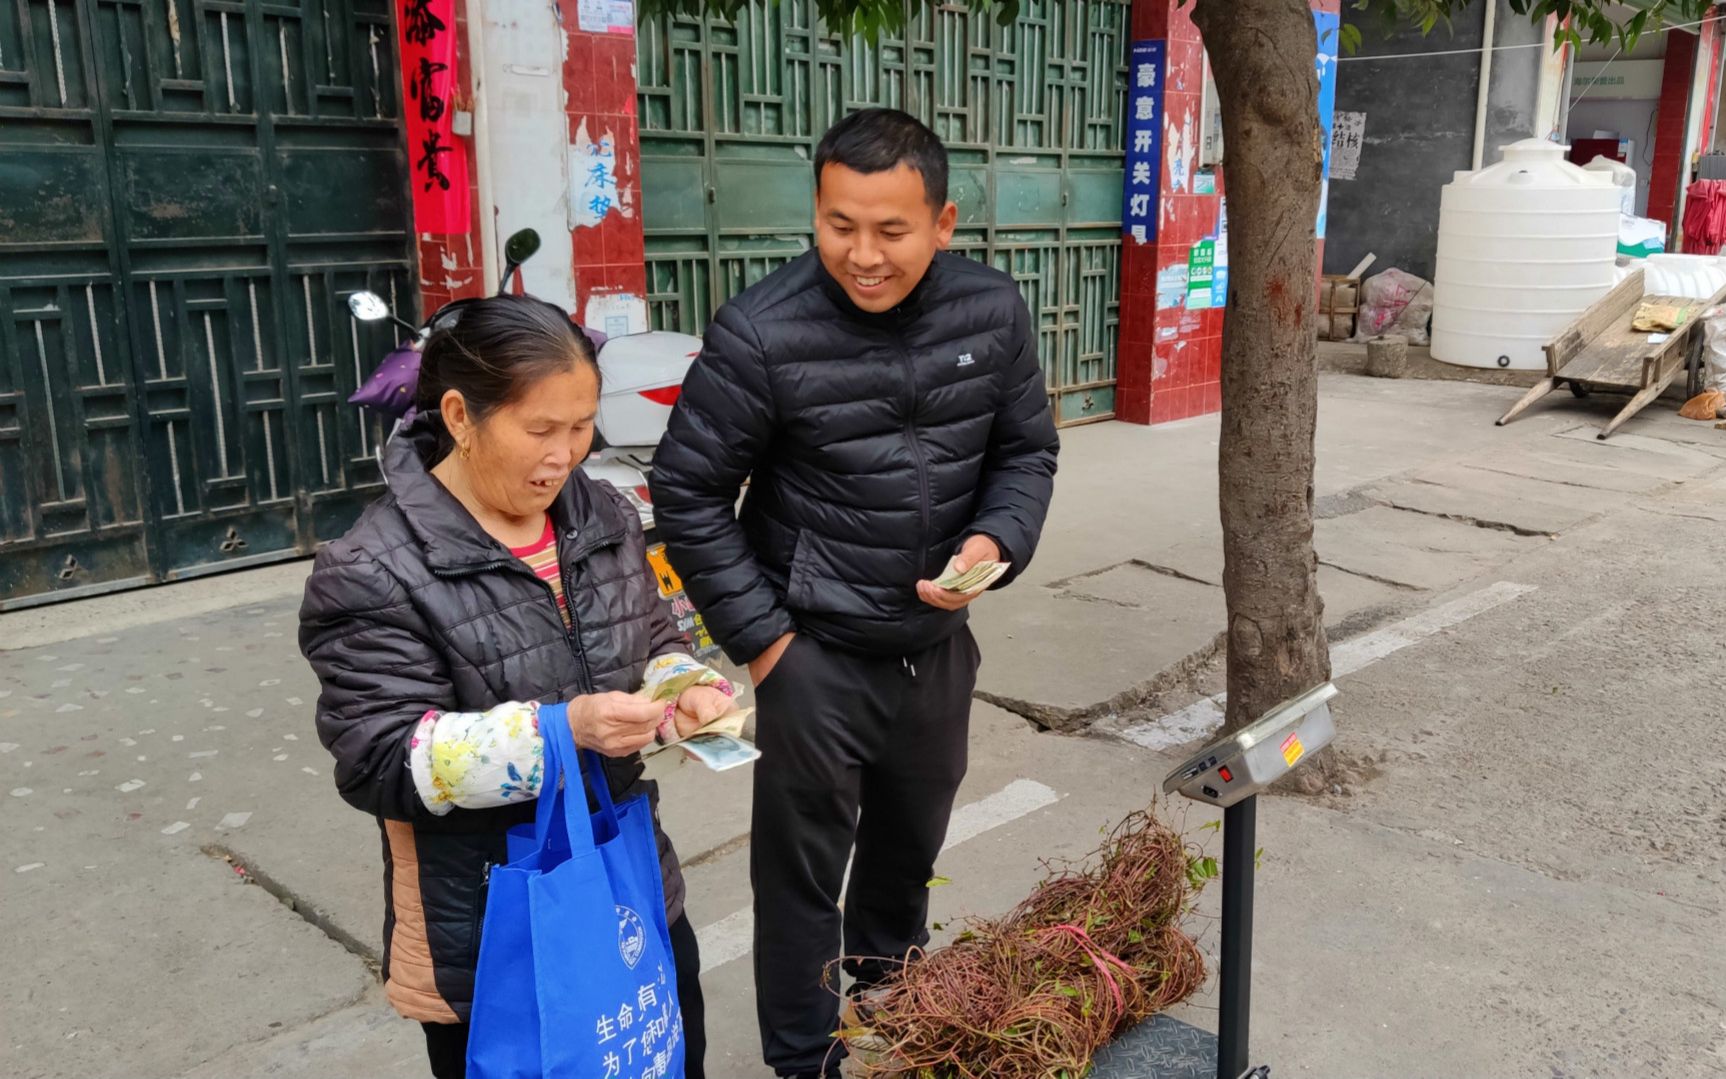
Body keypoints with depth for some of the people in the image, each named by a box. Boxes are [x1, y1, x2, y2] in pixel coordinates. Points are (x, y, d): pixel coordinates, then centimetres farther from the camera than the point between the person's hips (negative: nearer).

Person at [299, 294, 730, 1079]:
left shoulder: (602, 516, 2)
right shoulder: (377, 572, -18)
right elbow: (383, 763, -19)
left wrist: (685, 687, -11)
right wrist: (561, 730, -29)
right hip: (482, 929, -6)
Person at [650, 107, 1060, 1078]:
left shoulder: (993, 312, -7)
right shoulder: (761, 335, -20)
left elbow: (1027, 450, 5)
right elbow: (689, 494, -12)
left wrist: (996, 541, -14)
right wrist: (759, 636, -12)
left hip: (938, 642, 5)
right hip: (815, 654, -4)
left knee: (912, 844, 25)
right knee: (803, 868, 9)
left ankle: (891, 1000, 53)